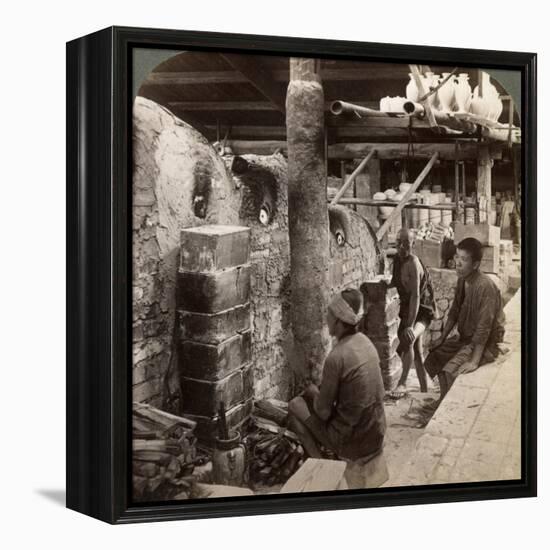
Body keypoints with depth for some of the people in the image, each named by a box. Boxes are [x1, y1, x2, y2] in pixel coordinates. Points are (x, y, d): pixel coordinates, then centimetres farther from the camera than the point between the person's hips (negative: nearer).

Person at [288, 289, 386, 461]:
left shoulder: (336, 357, -22)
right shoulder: (365, 342, 2)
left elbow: (323, 412, -13)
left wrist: (313, 393, 5)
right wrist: (319, 391, 12)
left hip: (352, 445, -7)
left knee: (295, 405, 8)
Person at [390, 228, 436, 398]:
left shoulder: (413, 263, -24)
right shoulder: (397, 260, 0)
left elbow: (415, 296, -30)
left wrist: (410, 326, -35)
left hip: (422, 311, -9)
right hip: (407, 309, 9)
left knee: (408, 339, -34)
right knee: (416, 350, 16)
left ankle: (402, 383, -28)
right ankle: (424, 389, 29)